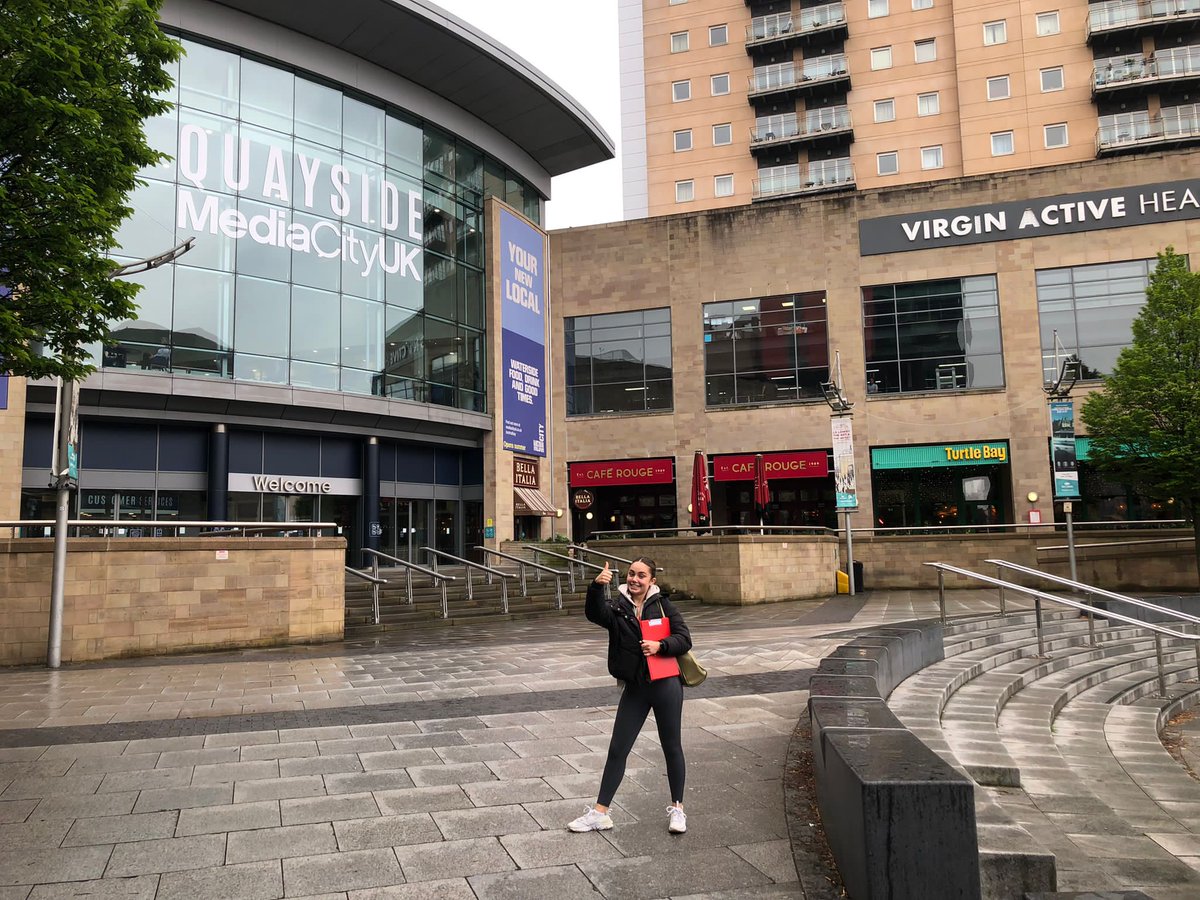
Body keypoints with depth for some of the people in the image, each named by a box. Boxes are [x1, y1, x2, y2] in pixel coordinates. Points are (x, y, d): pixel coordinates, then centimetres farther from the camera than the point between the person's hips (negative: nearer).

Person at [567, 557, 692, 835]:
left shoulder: (662, 605, 0)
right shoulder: (617, 607, 0)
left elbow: (684, 639, -4)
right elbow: (595, 614, -21)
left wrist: (660, 645, -22)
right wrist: (596, 588, -39)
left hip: (666, 685, -1)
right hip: (634, 687, 1)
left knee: (672, 747, 10)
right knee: (617, 750, 5)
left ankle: (677, 809, 28)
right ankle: (600, 812, 15)